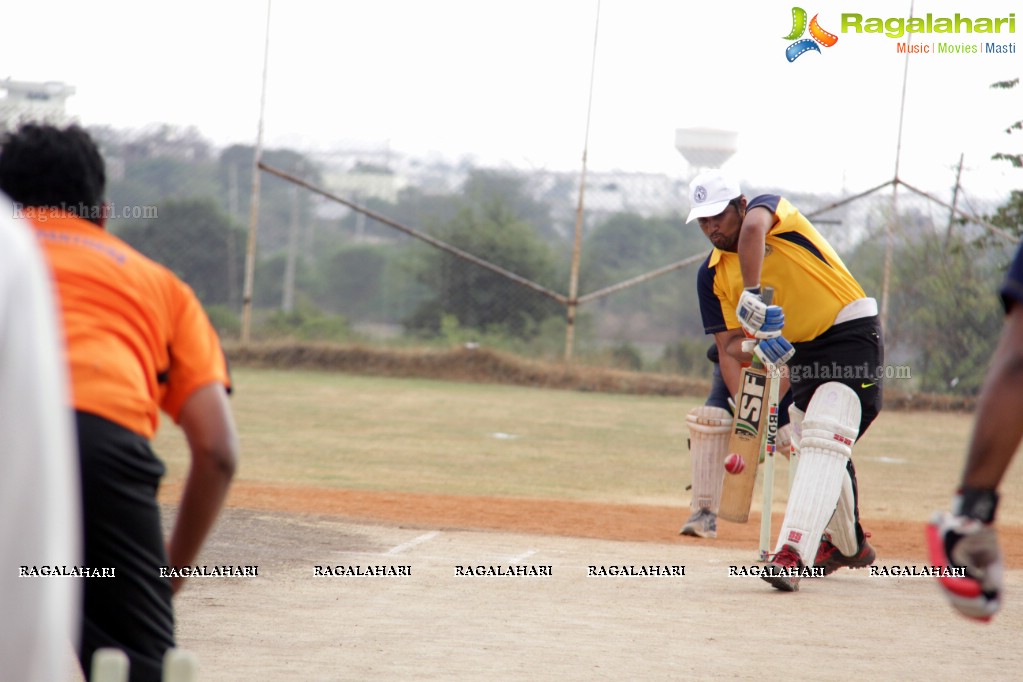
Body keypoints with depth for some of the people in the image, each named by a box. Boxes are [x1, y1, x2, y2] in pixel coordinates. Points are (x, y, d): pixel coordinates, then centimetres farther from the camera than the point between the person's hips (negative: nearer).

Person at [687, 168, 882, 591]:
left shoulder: (770, 206, -13)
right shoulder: (713, 275, 2)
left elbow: (753, 228, -39)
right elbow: (729, 347, -3)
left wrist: (752, 296, -49)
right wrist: (744, 401, -20)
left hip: (852, 331, -8)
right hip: (799, 350, 8)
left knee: (823, 441, -22)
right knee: (814, 449, 19)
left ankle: (793, 555, -35)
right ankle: (847, 545, 43)